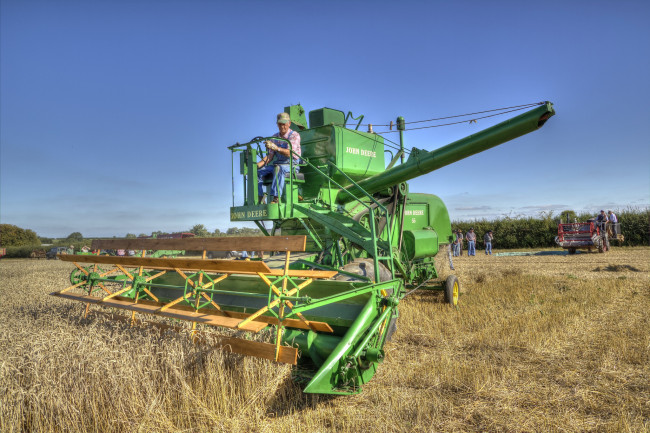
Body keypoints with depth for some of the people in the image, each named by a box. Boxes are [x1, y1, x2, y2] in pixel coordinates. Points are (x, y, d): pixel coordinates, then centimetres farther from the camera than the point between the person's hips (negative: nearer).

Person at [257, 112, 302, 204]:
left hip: (292, 165, -6)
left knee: (278, 169, -40)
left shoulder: (294, 135, -5)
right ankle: (259, 198, -17)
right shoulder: (274, 137, 13)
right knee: (257, 171, -14)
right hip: (277, 164, 6)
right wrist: (258, 164, -5)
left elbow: (289, 153, -22)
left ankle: (276, 198, -44)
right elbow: (270, 156, 11)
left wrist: (276, 147, -37)